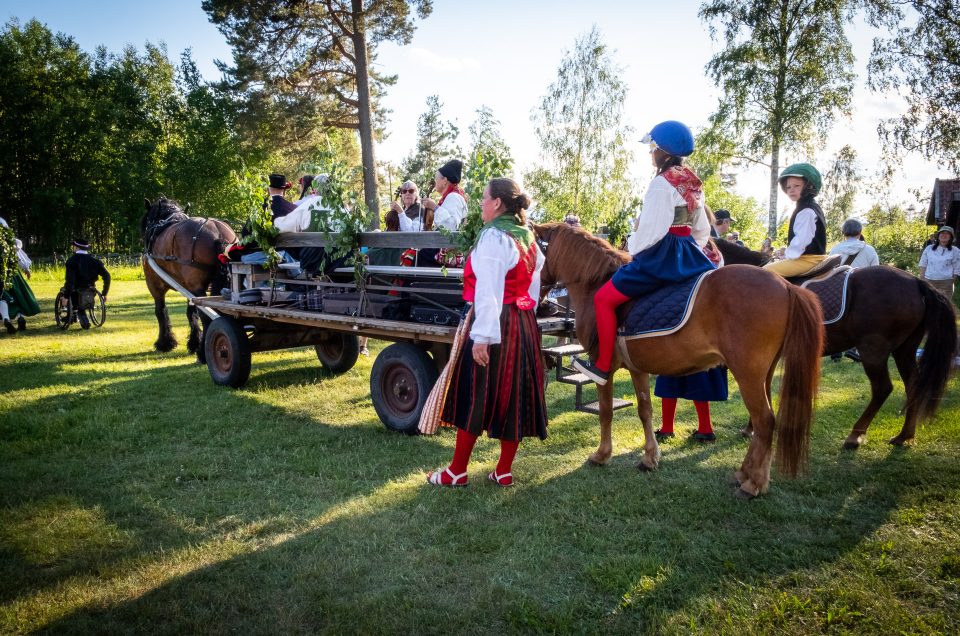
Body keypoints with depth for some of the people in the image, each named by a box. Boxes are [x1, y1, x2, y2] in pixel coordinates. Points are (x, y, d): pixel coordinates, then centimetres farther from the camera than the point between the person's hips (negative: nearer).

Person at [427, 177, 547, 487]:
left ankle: (457, 472, 13)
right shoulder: (529, 238, 12)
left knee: (474, 394, 2)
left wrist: (481, 336, -21)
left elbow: (488, 291, -20)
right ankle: (504, 471, 20)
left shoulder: (493, 237, -14)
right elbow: (533, 287, 14)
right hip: (524, 323, 8)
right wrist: (524, 319, 19)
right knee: (514, 394, 11)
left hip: (494, 323, -8)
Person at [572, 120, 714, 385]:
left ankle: (603, 366, 1)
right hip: (689, 253, 9)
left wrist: (633, 249, -3)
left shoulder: (662, 183, -15)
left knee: (603, 299, -2)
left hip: (661, 255, -9)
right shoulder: (694, 184, 12)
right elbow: (702, 231, 16)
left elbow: (650, 229, -18)